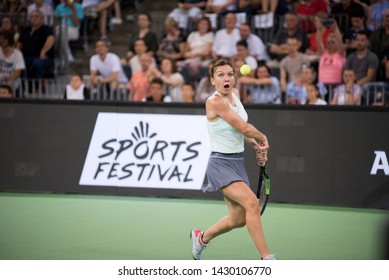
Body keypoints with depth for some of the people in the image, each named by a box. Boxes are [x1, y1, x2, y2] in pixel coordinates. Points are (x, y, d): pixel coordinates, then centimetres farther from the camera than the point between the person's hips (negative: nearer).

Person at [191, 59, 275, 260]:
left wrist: (257, 146, 7)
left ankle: (202, 237, 40)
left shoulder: (235, 94, 6)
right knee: (252, 202, -26)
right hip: (221, 164, -8)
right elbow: (243, 127, -19)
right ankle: (267, 259, -22)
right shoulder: (214, 102, -19)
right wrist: (263, 138, -2)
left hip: (238, 162, 8)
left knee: (238, 219, 12)